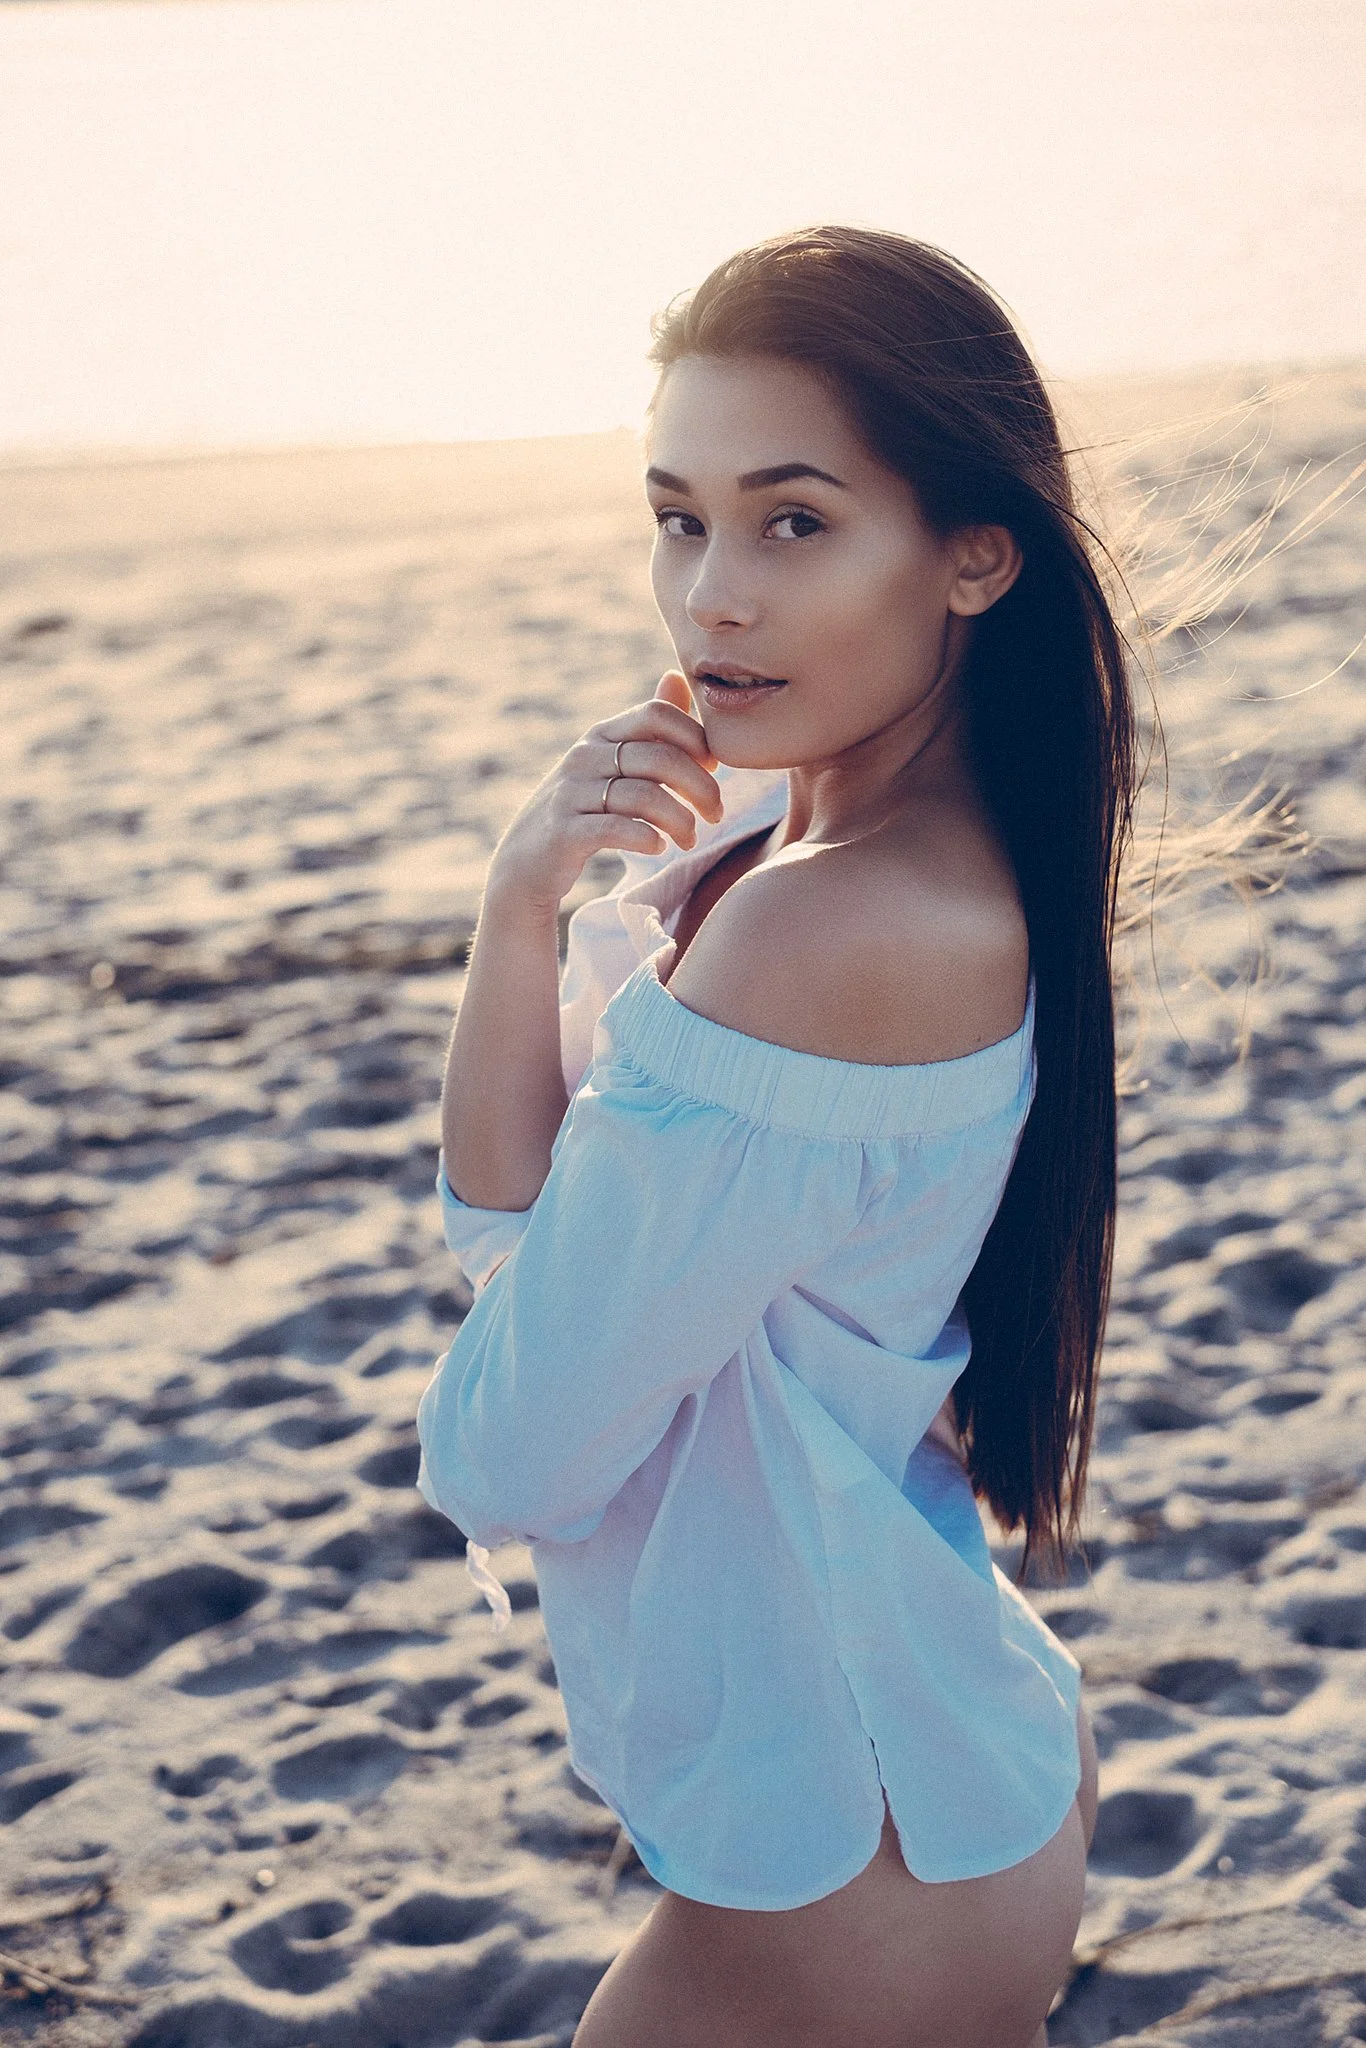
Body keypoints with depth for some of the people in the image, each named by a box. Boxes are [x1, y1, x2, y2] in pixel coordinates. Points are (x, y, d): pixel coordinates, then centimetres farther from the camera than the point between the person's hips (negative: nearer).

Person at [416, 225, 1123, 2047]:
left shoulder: (831, 929, -28)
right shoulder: (767, 843, 2)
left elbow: (511, 1451, -22)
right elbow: (510, 1225, 2)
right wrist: (523, 905, -14)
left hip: (843, 1883, -8)